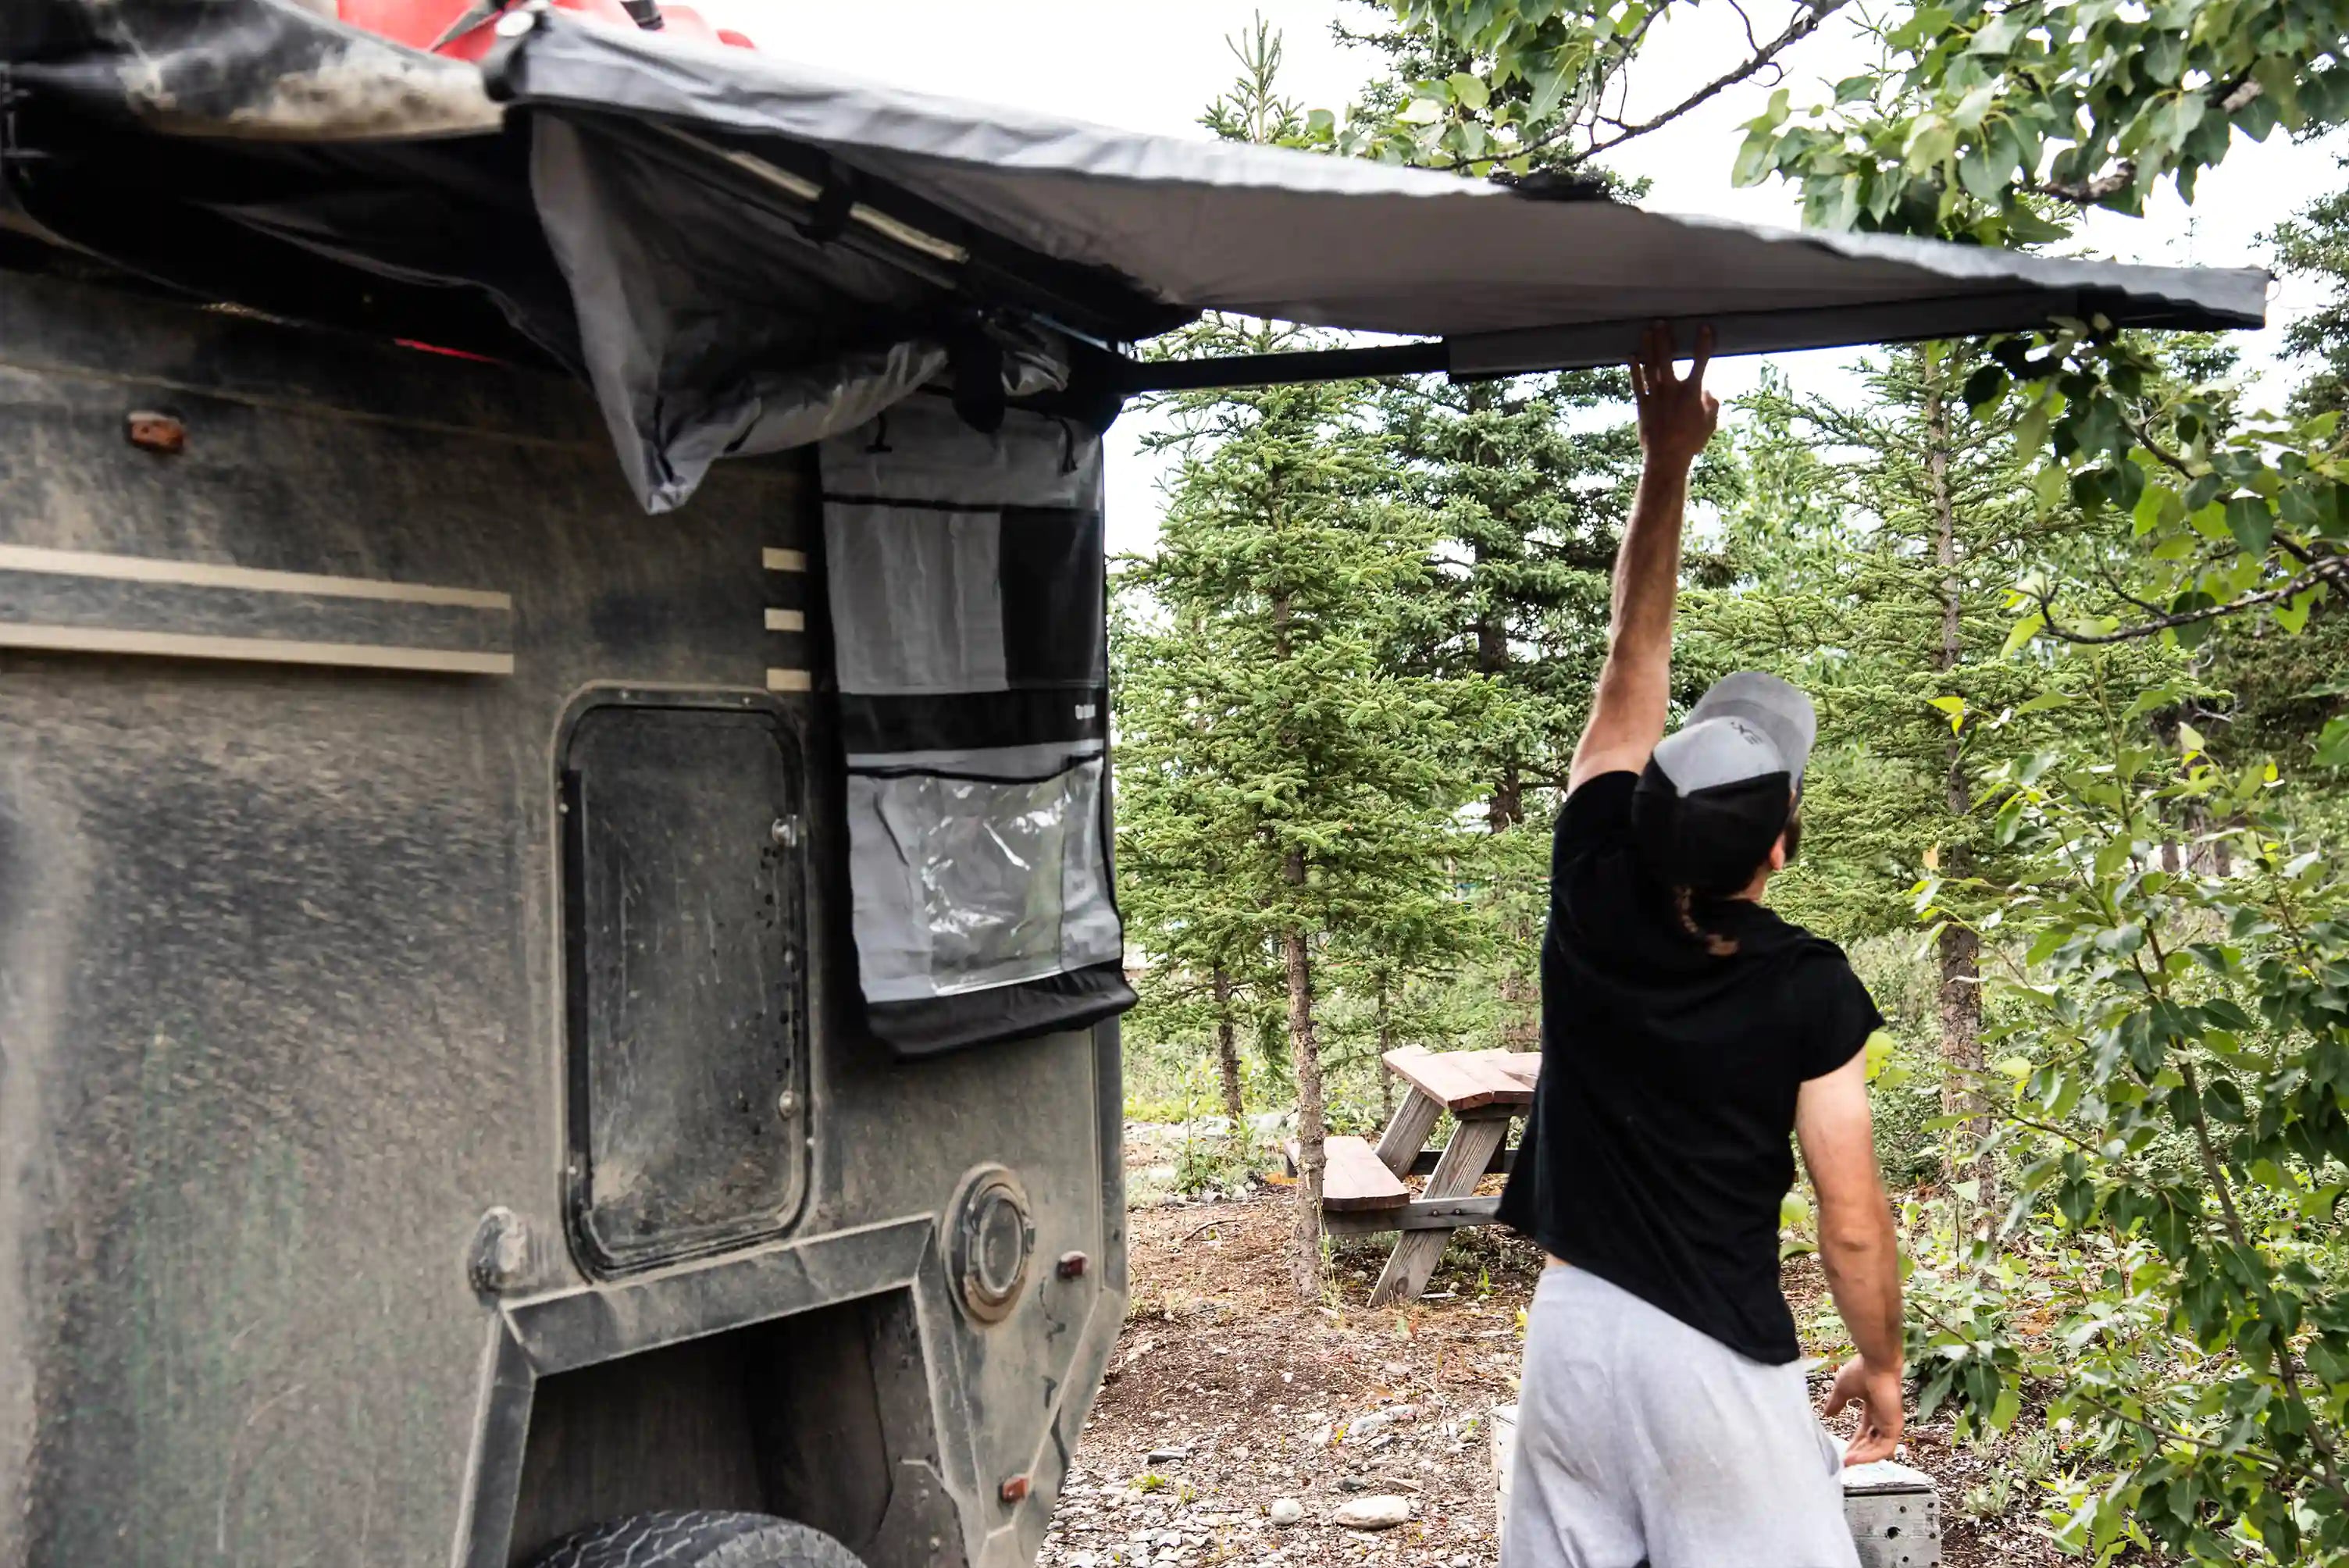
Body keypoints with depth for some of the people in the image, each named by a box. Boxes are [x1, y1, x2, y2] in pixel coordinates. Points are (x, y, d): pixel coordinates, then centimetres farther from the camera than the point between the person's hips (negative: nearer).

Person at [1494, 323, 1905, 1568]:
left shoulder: (1590, 896, -9)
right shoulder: (1808, 996, -16)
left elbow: (1633, 666, -2)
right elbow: (1852, 1225, -9)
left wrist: (1666, 462, -3)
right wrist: (1880, 1365, 8)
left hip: (1572, 1329, 4)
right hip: (1715, 1362, -4)